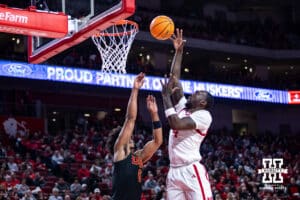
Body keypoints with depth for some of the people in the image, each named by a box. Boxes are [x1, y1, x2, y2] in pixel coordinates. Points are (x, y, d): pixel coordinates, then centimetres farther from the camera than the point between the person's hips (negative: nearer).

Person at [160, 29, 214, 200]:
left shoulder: (204, 115, -2)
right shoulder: (183, 109, 19)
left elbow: (176, 124, -17)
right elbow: (175, 77, 20)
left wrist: (166, 96, -8)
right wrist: (179, 51, 17)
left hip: (192, 171, -8)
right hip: (174, 172, 8)